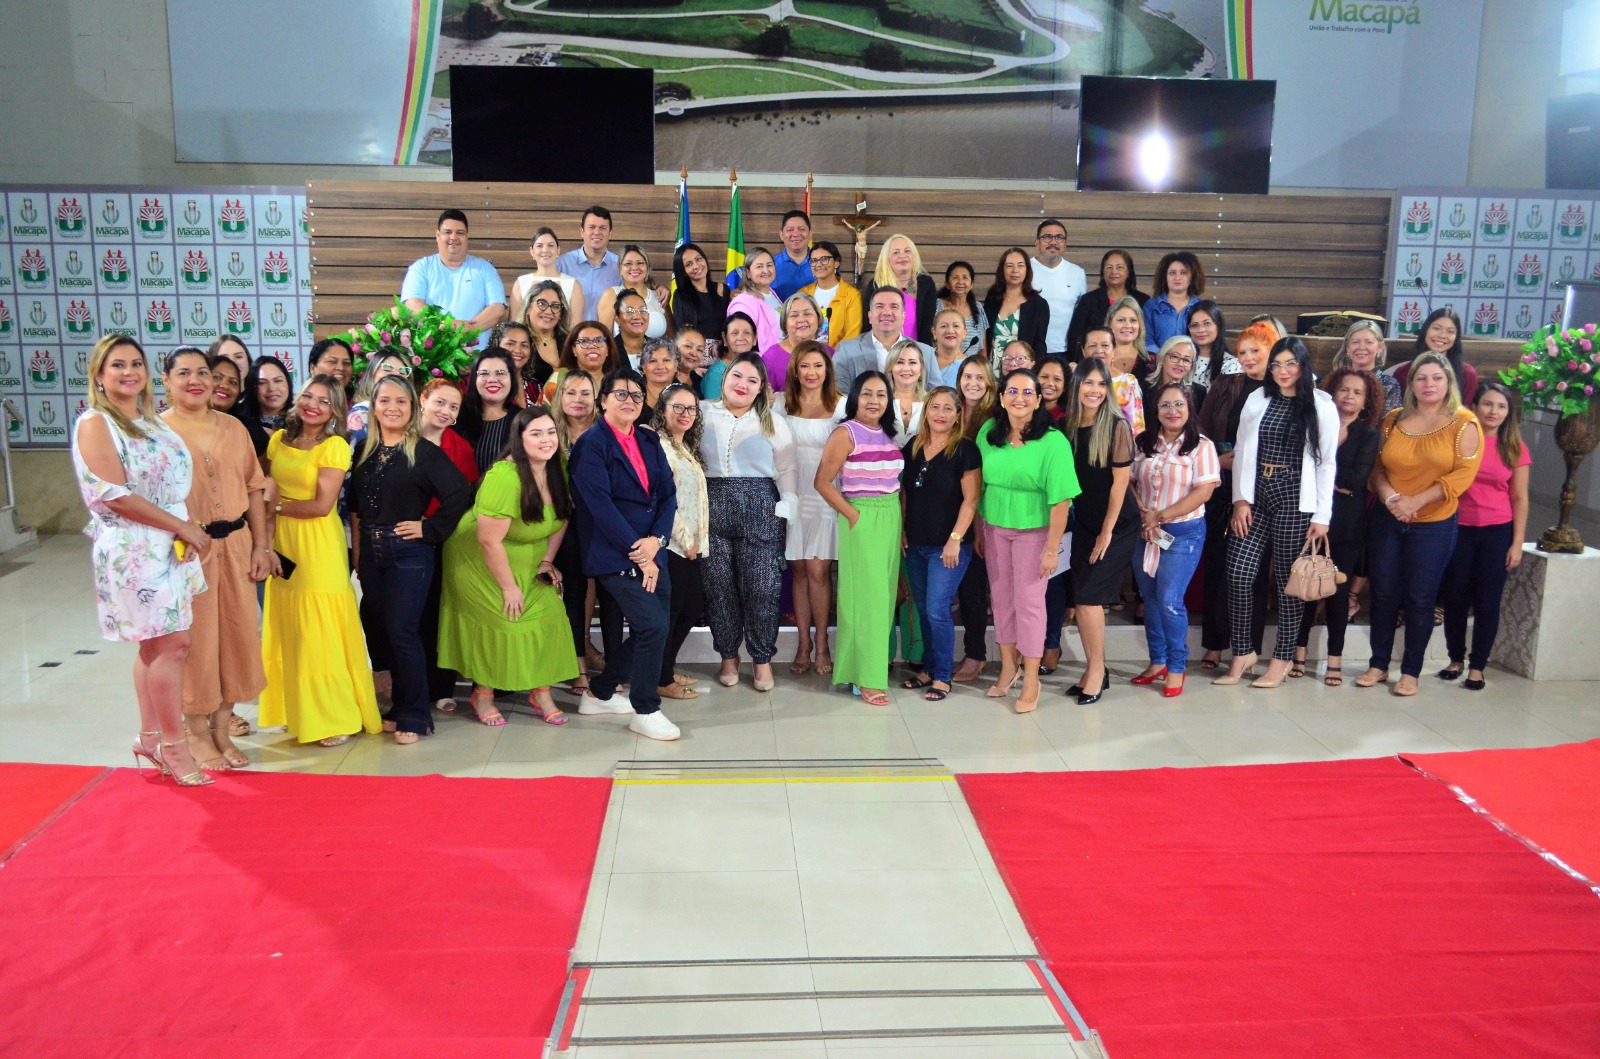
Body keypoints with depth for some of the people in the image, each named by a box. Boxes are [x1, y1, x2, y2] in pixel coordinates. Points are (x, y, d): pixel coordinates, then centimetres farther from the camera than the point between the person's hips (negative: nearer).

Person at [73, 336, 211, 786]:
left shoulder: (152, 422, 15)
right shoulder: (95, 424, -8)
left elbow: (176, 484, 16)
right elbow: (116, 496, -16)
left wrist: (187, 529, -2)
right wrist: (183, 527, -15)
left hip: (170, 544, 7)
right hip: (134, 547, -7)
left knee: (155, 645, 12)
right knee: (172, 644, -7)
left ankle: (150, 737, 22)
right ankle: (174, 746, 3)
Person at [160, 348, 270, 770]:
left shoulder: (233, 428, 10)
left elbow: (254, 487, 10)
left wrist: (261, 545, 5)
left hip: (236, 545, 4)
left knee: (237, 634, 8)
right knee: (193, 640, 3)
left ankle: (222, 728, 23)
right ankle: (198, 734, 18)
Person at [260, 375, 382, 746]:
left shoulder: (335, 446, -8)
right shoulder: (278, 440, 10)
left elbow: (322, 505, -14)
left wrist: (277, 506, -4)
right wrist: (267, 545, -3)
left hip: (319, 548, -5)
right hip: (282, 546, 6)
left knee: (322, 631, -2)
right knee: (289, 630, 10)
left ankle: (337, 718, 7)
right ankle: (298, 712, 21)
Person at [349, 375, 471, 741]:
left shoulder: (425, 452, -7)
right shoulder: (364, 451, 10)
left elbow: (459, 495, -14)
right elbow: (355, 508, 16)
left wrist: (430, 529, -13)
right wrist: (357, 552, 10)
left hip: (409, 554, -6)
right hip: (371, 554, 6)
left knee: (402, 633, -7)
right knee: (378, 630, 11)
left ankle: (413, 716, 5)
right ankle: (400, 705, 25)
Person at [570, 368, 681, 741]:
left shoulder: (649, 441, 13)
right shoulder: (591, 444, -7)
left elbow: (668, 494, 8)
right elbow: (601, 506, -14)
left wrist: (656, 539, -9)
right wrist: (639, 555, -15)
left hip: (650, 552, 7)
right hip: (615, 556, -7)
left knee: (649, 631, 11)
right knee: (653, 626, -14)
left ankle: (600, 693, 30)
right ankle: (645, 711, 4)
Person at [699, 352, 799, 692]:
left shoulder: (773, 422, 9)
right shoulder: (703, 413, 9)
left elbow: (787, 469, 7)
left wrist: (786, 507, -4)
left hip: (760, 509, -1)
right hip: (713, 507, 1)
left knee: (762, 586, -4)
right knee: (719, 585, 3)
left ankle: (762, 660, 9)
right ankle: (728, 657, 17)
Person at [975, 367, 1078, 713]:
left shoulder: (1053, 441, -16)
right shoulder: (988, 432, -2)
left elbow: (1061, 499, -17)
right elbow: (980, 483, 7)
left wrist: (1052, 548, -17)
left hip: (1033, 531, -4)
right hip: (994, 527, 4)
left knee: (1029, 601, 2)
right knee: (1000, 597, 13)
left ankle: (1031, 678, 16)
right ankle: (1009, 666, 31)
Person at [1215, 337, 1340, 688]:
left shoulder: (1322, 406, 0)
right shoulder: (1257, 400, 9)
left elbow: (1327, 463, -1)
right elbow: (1242, 451, 9)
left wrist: (1322, 516, -4)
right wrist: (1240, 499, 1)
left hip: (1294, 500, -3)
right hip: (1255, 496, 3)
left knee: (1289, 580, 3)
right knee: (1239, 574, -3)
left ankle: (1282, 658, 15)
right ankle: (1242, 652, 11)